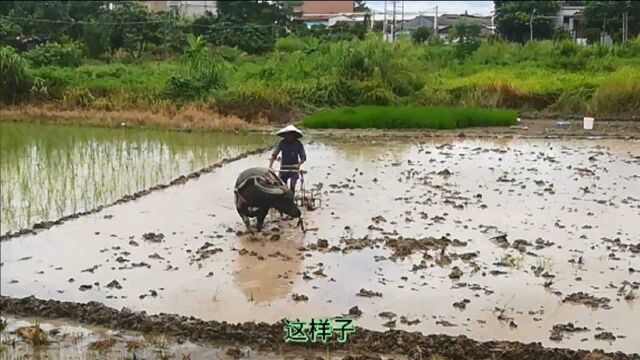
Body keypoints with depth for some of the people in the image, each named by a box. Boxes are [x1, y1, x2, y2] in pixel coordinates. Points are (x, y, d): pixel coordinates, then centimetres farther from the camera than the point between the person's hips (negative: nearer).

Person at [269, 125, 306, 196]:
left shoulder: (298, 144, -6)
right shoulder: (282, 143, -6)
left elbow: (303, 157, -6)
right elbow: (274, 155, -12)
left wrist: (298, 164, -27)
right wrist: (270, 166, -27)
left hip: (294, 168, -1)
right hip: (283, 168, 1)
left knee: (292, 186, -16)